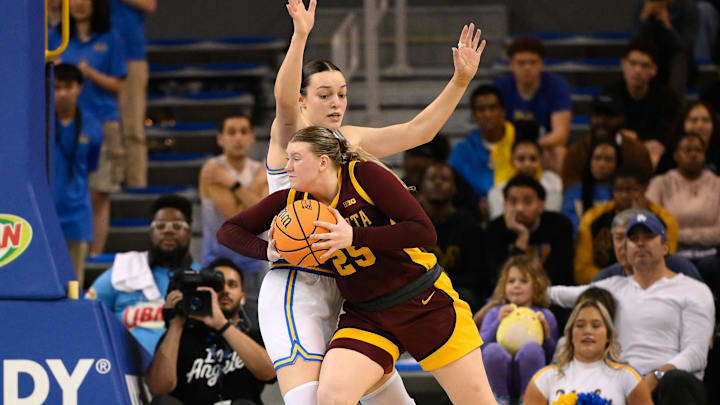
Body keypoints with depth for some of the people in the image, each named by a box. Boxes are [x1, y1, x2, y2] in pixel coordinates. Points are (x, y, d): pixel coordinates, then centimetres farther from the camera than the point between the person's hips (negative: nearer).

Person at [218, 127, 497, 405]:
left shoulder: (364, 175, -14)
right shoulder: (292, 201, -2)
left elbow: (424, 232, -21)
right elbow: (228, 231, 6)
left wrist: (353, 237, -28)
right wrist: (268, 251, -14)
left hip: (427, 301, -3)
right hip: (365, 316, 3)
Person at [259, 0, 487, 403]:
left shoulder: (351, 140, 15)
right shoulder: (290, 135, -3)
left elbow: (417, 131, 11)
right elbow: (284, 102, -24)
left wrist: (460, 81, -2)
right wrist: (300, 37, -41)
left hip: (345, 290, 7)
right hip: (295, 289, -7)